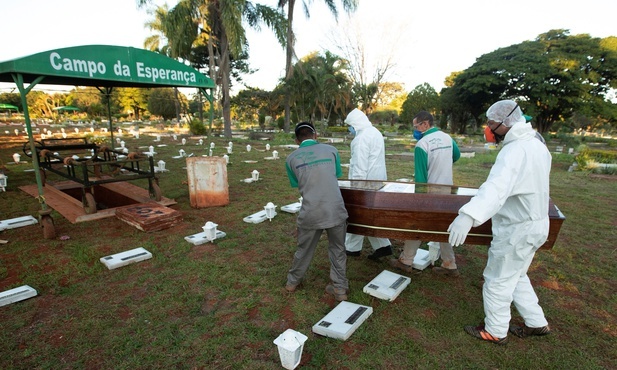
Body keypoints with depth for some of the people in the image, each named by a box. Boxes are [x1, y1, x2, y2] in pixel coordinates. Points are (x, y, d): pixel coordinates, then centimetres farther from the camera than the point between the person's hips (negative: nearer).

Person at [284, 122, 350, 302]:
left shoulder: (292, 158, 4)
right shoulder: (331, 150, 5)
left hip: (310, 213, 0)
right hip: (336, 210, 0)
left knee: (304, 249, 21)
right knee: (338, 250, 18)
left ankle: (293, 281, 40)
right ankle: (340, 288, 27)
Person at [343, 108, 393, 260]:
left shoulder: (362, 137, -18)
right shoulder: (375, 132, 14)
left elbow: (360, 166, -22)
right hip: (377, 180, 10)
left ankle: (352, 247, 18)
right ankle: (383, 246, 17)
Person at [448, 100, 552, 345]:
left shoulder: (515, 151, -27)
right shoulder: (538, 145, 6)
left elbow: (496, 187, -45)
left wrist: (468, 216, -58)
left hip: (517, 230, -10)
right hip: (536, 224, 10)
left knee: (497, 282, 8)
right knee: (516, 277, 26)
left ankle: (495, 331, 26)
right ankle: (537, 323, 39)